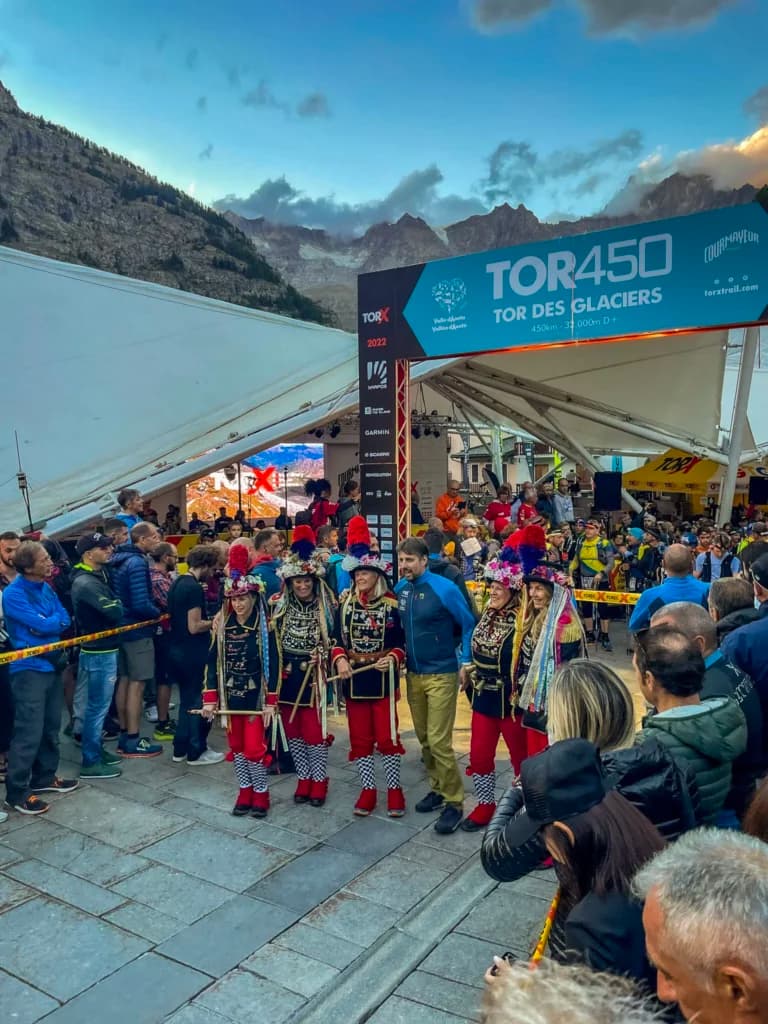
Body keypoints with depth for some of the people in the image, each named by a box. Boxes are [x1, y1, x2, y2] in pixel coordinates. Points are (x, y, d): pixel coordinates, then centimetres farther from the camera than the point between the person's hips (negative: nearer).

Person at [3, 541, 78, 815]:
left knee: (51, 725, 16)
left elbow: (64, 620, 4)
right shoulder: (13, 593, -16)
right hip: (29, 669, -8)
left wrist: (48, 624, -14)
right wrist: (54, 621, -2)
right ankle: (16, 792, 6)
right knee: (29, 731, -5)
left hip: (51, 664, 8)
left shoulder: (46, 588, 8)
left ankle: (44, 777, 31)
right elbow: (42, 625, -21)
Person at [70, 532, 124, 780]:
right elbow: (116, 612, -25)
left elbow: (110, 608, 12)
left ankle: (96, 749, 31)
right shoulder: (86, 583, -22)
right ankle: (91, 762, 9)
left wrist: (115, 607, -8)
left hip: (100, 650, 10)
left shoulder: (97, 575, 10)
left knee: (96, 704, 18)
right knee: (97, 706, -1)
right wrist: (118, 605, -6)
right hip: (99, 652, -10)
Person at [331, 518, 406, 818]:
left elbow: (401, 643, -3)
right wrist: (340, 660, -15)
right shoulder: (345, 605, 3)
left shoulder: (391, 605, -6)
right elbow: (337, 641, 3)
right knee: (359, 738, 10)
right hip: (353, 679, 3)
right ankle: (368, 790, 23)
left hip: (383, 679, -3)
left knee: (387, 735, 3)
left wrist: (393, 659, -21)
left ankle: (394, 789, 19)